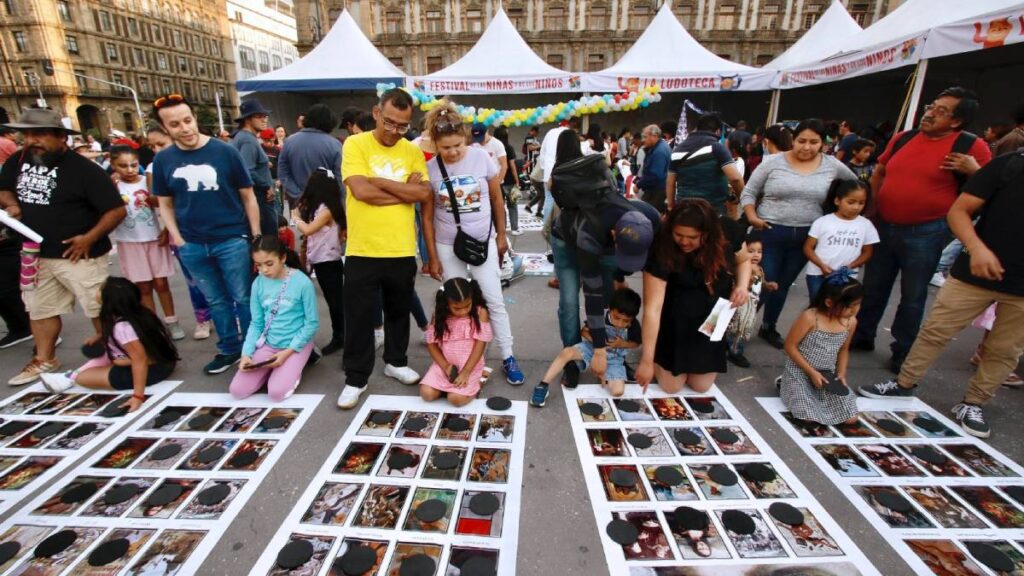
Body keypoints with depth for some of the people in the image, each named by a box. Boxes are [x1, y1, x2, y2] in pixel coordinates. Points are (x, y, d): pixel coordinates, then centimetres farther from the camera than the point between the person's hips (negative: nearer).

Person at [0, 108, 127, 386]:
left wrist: (90, 238, -21)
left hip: (77, 254, -7)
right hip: (35, 253, 7)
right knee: (39, 309, 18)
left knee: (99, 308, 0)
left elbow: (117, 209, -17)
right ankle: (44, 360, 33)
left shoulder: (84, 169, -14)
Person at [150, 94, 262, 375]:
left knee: (243, 298, 5)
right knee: (216, 301, 15)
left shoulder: (225, 151, -5)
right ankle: (229, 348, 30)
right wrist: (177, 239, 1)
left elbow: (248, 196, -1)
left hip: (232, 239, -3)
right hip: (191, 245, 4)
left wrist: (256, 237, -4)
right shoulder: (163, 159, 4)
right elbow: (165, 204, 13)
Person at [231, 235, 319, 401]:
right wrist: (247, 353, -9)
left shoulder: (302, 282, -16)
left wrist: (288, 352, -16)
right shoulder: (258, 284, -2)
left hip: (296, 344, -4)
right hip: (267, 344, 5)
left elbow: (312, 323, -11)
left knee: (276, 393, -20)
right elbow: (256, 323, 5)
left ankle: (294, 368, 10)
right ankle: (272, 368, 18)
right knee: (237, 390, -7)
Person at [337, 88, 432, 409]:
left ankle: (396, 362, 38)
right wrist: (405, 190, -11)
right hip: (362, 251, -2)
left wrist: (380, 181, -12)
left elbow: (424, 194, -9)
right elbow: (361, 191, -17)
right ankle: (356, 378, 22)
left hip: (402, 251, 3)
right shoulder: (355, 144, -3)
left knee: (399, 311, 17)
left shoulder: (413, 151, 6)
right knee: (359, 317, 6)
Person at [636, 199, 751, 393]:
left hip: (713, 312, 3)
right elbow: (652, 308, -29)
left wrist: (742, 286, -17)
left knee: (701, 386, 6)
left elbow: (743, 259, 5)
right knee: (671, 386, -3)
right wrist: (647, 361, -29)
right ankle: (661, 358, 29)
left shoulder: (728, 231, -19)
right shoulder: (662, 250, -29)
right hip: (677, 315, -2)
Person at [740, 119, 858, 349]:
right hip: (770, 232, -3)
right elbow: (748, 192, -2)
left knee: (783, 284, 15)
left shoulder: (833, 166, 2)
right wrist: (752, 217, -16)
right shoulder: (773, 162, -6)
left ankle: (768, 327, 32)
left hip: (806, 236, 4)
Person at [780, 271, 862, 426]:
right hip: (800, 372, -6)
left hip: (829, 374, 6)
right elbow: (790, 346, -16)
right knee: (810, 417, -17)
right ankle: (785, 384, 9)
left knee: (851, 419, -2)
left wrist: (841, 373, -1)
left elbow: (844, 349, 14)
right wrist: (812, 372, -17)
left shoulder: (851, 322, -2)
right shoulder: (809, 317, -22)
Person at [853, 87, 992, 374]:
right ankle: (862, 335, 30)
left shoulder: (971, 146, -6)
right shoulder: (903, 138, 5)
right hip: (884, 226, 4)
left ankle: (902, 352, 21)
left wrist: (973, 170, -21)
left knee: (913, 296, 6)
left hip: (925, 233, -4)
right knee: (873, 287, 14)